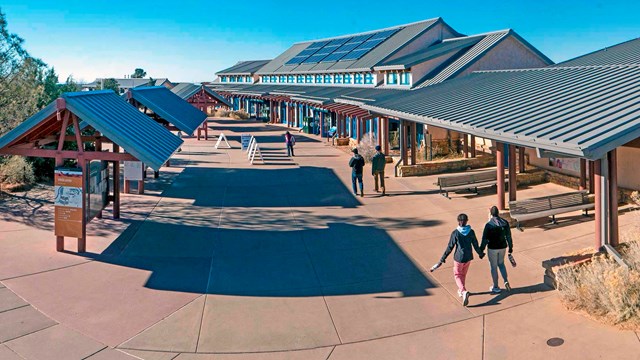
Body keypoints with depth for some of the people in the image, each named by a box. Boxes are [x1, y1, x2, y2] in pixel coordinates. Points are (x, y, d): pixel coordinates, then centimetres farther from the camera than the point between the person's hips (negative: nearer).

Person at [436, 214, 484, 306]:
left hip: (459, 258, -4)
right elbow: (476, 245, 2)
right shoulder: (471, 232, -7)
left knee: (457, 275, 12)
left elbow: (450, 248, -14)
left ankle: (464, 291, -11)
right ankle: (461, 291, 40)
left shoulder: (455, 233, -16)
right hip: (468, 257, 4)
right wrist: (481, 253, 22)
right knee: (463, 274, 24)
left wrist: (442, 260, -6)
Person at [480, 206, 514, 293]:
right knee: (501, 264, 25)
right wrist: (510, 247, 15)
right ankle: (506, 281, 8)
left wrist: (481, 250, -5)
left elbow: (485, 239, -15)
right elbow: (508, 236, 3)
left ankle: (496, 287, 19)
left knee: (493, 267, 9)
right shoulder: (505, 223, -4)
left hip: (492, 248, -4)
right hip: (502, 247, 4)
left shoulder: (489, 225, -18)